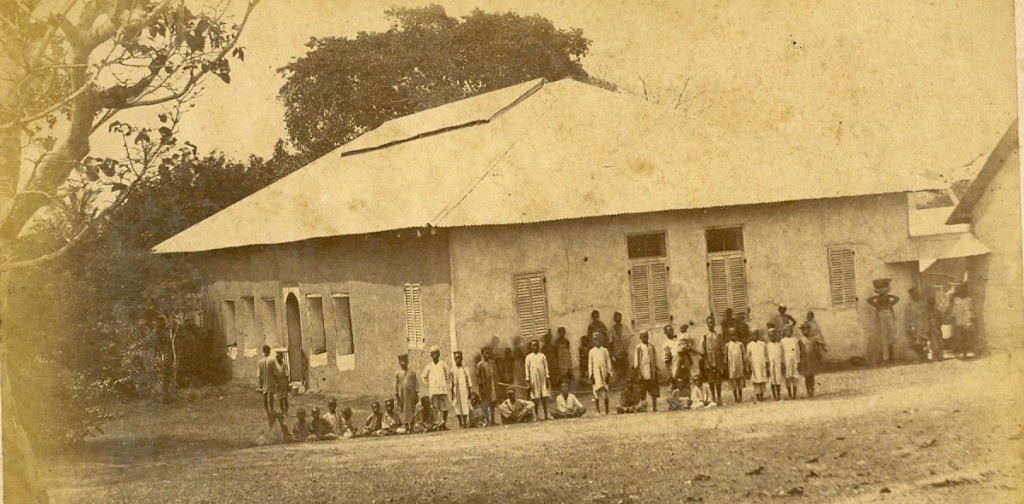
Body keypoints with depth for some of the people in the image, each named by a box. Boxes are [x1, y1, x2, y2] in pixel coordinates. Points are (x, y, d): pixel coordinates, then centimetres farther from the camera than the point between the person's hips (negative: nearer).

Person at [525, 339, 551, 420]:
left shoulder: (542, 356, 10)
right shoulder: (529, 357, 6)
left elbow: (546, 367, 8)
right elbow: (527, 369, 5)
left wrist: (547, 378, 0)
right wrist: (528, 381, -2)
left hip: (543, 378, 1)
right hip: (534, 379, -1)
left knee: (544, 398, -2)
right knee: (535, 399, -2)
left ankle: (545, 415, 1)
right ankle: (536, 415, 3)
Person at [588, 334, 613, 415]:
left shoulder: (605, 350, 8)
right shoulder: (592, 351, 6)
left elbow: (608, 362, 7)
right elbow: (590, 364, 6)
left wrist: (608, 374, -1)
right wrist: (591, 375, -2)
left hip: (604, 372, 1)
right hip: (596, 373, -1)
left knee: (605, 391, 3)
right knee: (597, 391, -6)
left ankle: (607, 410, 10)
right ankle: (598, 411, -3)